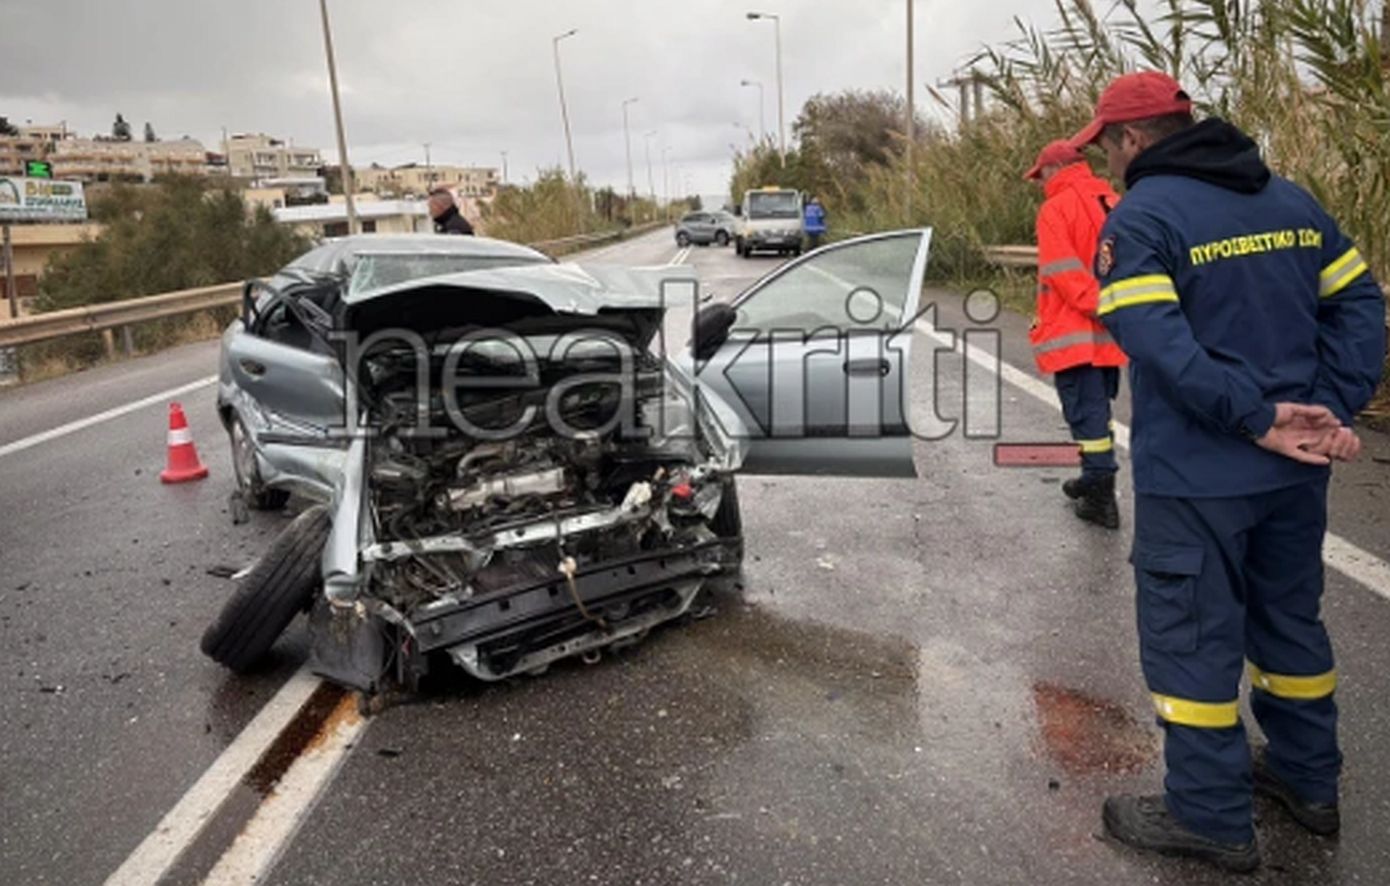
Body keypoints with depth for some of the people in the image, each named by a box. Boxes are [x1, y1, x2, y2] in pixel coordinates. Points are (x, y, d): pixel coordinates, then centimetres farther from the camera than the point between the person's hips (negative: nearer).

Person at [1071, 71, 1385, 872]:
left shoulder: (1141, 218, -12)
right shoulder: (1291, 199, 10)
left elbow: (1159, 345, -25)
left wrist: (1254, 418, -20)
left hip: (1196, 475, -7)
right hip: (1293, 467, 8)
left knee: (1192, 638, 5)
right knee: (1290, 619, 21)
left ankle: (1212, 817, 16)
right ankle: (1308, 779, 37)